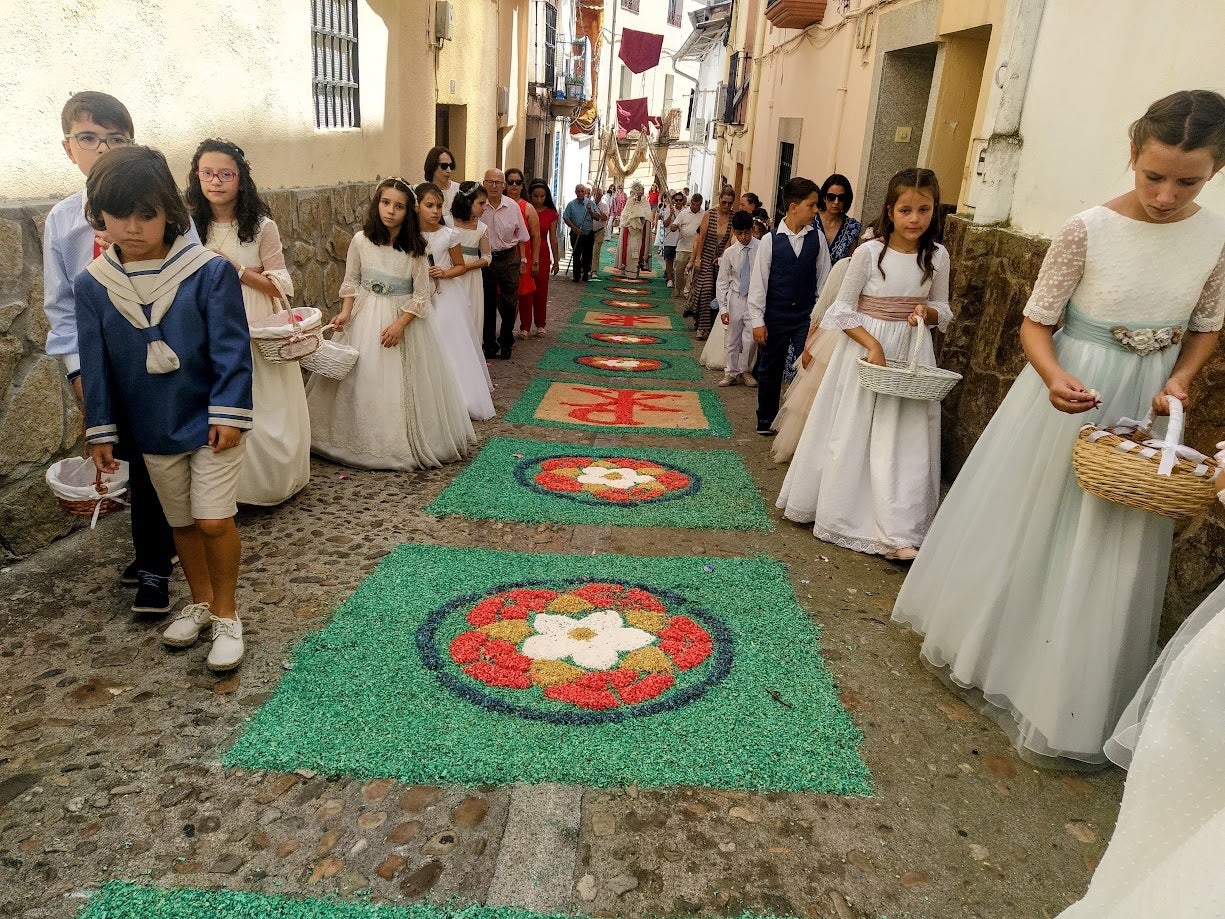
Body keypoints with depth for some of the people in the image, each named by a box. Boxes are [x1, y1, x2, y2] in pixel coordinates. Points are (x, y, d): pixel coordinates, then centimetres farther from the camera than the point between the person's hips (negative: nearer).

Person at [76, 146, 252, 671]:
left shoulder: (210, 272, -15)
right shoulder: (92, 284, -5)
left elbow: (231, 351, -13)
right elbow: (96, 365, 1)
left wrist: (228, 413, -15)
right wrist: (100, 431, 4)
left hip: (210, 423, -4)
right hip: (152, 431, 4)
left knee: (214, 520, -6)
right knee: (181, 521, 17)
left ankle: (226, 614, 14)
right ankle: (200, 602, 36)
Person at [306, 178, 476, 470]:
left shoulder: (415, 248, -9)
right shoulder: (361, 240, -4)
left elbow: (421, 295, -7)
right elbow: (351, 281, 6)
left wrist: (400, 323, -17)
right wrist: (345, 313, -7)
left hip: (405, 317, -2)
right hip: (365, 317, 2)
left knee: (402, 383, 2)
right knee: (362, 379, 5)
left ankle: (405, 442, 17)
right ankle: (364, 441, 20)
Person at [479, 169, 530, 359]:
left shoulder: (513, 206, 0)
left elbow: (521, 236, 9)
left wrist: (523, 259, 8)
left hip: (509, 259, 1)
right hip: (484, 259, -1)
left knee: (509, 303, 3)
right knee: (487, 303, 8)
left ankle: (506, 342, 22)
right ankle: (489, 344, 21)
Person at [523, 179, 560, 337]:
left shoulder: (551, 213, 2)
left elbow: (553, 238, 6)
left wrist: (556, 260, 8)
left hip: (542, 254, 2)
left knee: (541, 290, 8)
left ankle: (540, 325, 21)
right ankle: (525, 327, 7)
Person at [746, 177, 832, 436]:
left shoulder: (817, 239, 0)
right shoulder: (770, 240, -7)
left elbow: (824, 279, 3)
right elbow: (758, 282, -6)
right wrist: (758, 320, -7)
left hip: (807, 317, 1)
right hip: (775, 317, -1)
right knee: (770, 369, 12)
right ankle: (765, 420, 30)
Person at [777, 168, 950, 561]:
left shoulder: (937, 256, 1)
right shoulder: (869, 252, -10)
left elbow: (943, 311, 11)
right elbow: (843, 309, -7)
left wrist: (927, 313, -12)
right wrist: (873, 345, -19)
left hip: (911, 355, 3)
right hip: (865, 348, -2)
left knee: (904, 441, 0)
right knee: (851, 435, 7)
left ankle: (898, 532, 2)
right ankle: (837, 512, 27)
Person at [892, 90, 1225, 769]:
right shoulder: (1088, 229, -13)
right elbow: (1037, 322, -8)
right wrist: (1055, 378, -27)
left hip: (1140, 412, 3)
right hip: (1068, 395, -3)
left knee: (1104, 551, 7)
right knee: (1021, 528, 8)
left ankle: (1060, 705, 24)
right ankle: (977, 647, 33)